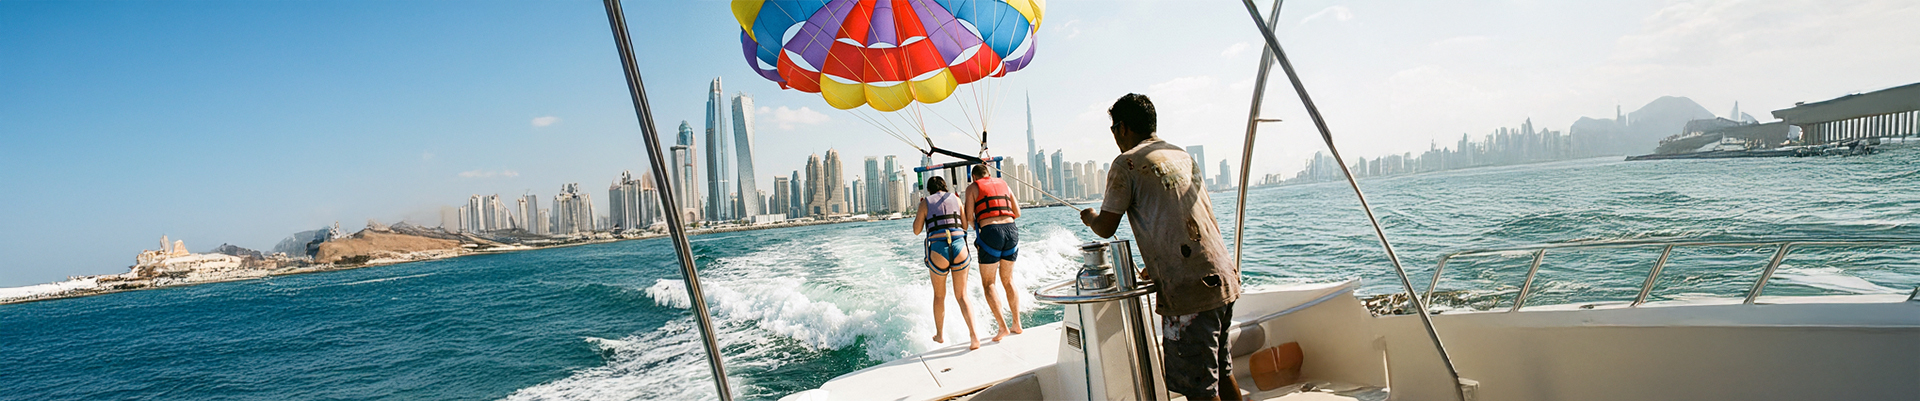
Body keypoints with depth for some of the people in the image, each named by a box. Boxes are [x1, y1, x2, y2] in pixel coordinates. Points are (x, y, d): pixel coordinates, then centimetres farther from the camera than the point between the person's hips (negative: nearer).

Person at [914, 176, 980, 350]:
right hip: (959, 246, 1)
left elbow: (916, 230, 11)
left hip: (937, 250, -1)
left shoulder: (925, 202, 8)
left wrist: (919, 214, 26)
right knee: (961, 296, 10)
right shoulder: (955, 198, 13)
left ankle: (940, 335, 32)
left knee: (939, 295, 20)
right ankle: (974, 335, -5)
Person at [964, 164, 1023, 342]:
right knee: (1008, 281, 18)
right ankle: (1017, 324, 17)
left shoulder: (972, 188, 7)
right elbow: (1017, 212, 18)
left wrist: (976, 227, 19)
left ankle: (1003, 327, -6)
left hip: (990, 232, -5)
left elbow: (969, 217, -1)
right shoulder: (1003, 184, 20)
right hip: (1011, 229, 5)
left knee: (988, 283, 4)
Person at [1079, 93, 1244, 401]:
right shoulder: (1184, 156, 19)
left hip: (1189, 291, -8)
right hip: (1225, 277, 9)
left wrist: (1090, 218, 22)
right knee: (1222, 374, 20)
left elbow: (1106, 229, -2)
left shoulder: (1127, 163, -5)